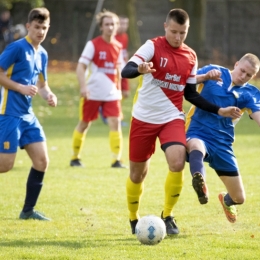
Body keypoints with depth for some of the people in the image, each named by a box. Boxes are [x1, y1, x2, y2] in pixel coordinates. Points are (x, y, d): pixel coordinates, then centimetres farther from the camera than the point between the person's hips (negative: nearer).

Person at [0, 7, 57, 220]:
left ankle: (28, 210, 11)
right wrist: (21, 88, -19)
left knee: (42, 161, 2)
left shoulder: (42, 54, 12)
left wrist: (48, 95, 1)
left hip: (28, 115, 8)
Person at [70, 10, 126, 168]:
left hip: (112, 93, 3)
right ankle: (75, 158, 22)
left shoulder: (118, 46, 6)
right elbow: (81, 66, -13)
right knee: (84, 124, 7)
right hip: (93, 93, -3)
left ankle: (117, 160, -11)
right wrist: (83, 87, -25)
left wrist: (118, 89, 20)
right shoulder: (93, 44, -9)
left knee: (115, 122, -11)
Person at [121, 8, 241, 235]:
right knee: (137, 173, 6)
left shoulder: (191, 57, 5)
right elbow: (126, 71, -22)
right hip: (144, 118, -2)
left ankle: (167, 215, -3)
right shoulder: (152, 47, -9)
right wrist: (140, 70, -44)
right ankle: (134, 218, 31)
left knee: (178, 163, -22)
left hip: (172, 118, 2)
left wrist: (219, 111, 9)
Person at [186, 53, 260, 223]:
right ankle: (200, 181, -72)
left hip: (222, 143, 3)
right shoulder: (215, 71, 1)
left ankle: (226, 200, 45)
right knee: (196, 146, -43)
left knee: (239, 198, 7)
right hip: (198, 134, -3)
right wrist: (206, 76, -26)